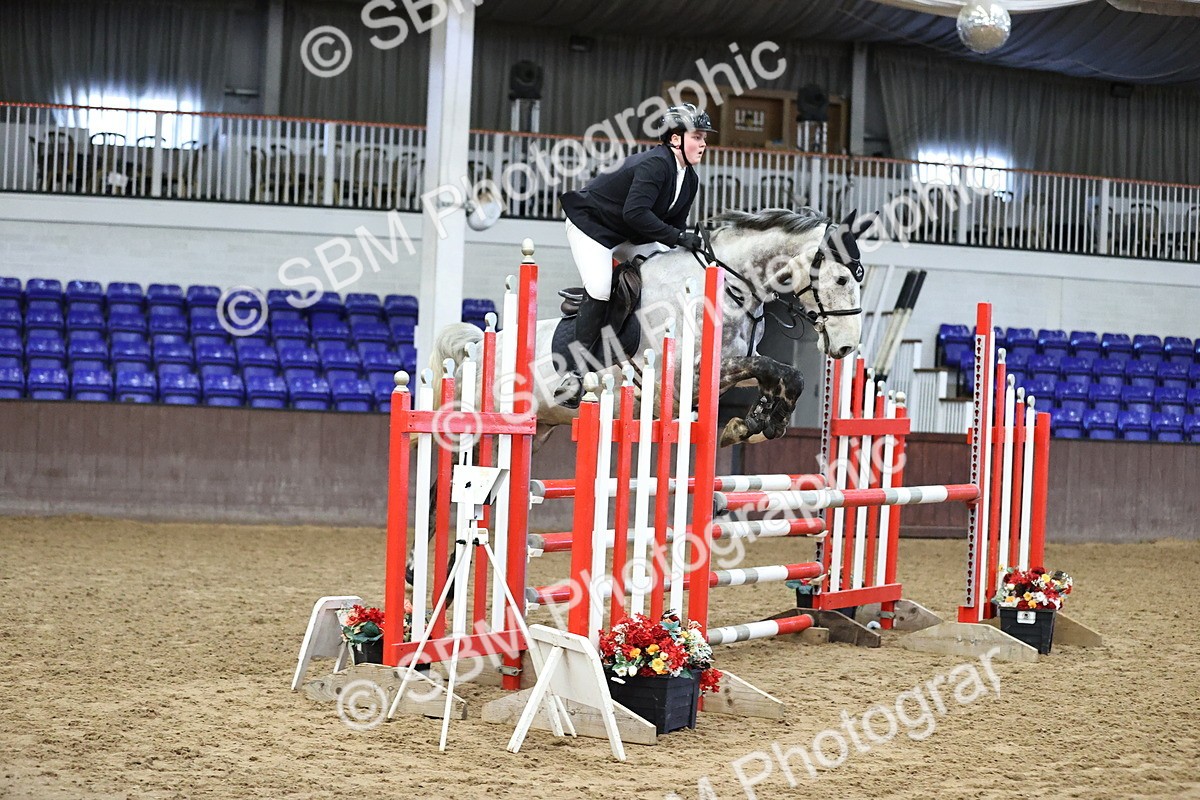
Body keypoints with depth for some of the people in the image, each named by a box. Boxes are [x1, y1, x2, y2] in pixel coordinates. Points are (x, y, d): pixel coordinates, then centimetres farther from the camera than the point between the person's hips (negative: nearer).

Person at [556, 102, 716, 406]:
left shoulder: (689, 180, 1)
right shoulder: (654, 164, -28)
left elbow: (675, 223, 6)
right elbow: (636, 213, -37)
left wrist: (690, 246, -12)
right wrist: (678, 237, -36)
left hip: (626, 235, 9)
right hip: (590, 224, -9)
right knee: (600, 290, -23)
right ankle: (577, 373, -18)